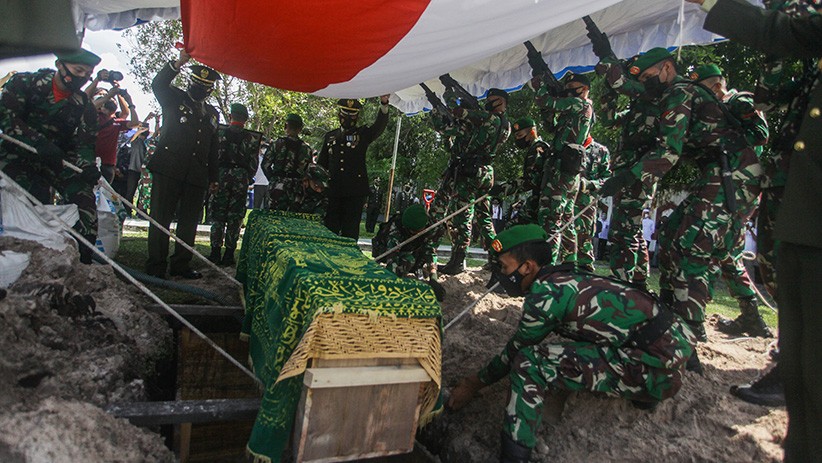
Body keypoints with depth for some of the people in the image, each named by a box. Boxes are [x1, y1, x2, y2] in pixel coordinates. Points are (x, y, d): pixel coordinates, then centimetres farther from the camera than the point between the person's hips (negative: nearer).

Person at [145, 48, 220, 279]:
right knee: (161, 217, -2)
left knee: (189, 221, 6)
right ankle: (155, 266, 3)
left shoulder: (212, 114, 21)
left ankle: (181, 264, 16)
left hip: (196, 176, 5)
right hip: (168, 170, -4)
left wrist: (213, 177, 18)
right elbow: (158, 84, -13)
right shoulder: (175, 99, 9)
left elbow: (213, 148, 21)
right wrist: (179, 63, -24)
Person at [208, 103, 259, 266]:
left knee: (217, 214, 6)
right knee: (235, 217, 4)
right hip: (241, 179, 0)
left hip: (220, 176, 0)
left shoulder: (219, 132, -1)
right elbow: (254, 163, -1)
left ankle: (215, 252, 5)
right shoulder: (251, 138, -1)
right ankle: (229, 253, 6)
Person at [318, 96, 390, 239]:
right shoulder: (330, 136, 16)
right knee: (330, 229, 6)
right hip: (332, 192, 3)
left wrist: (384, 104, -30)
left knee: (350, 231, -1)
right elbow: (321, 164, 19)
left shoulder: (363, 134, 7)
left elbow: (380, 125, -13)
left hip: (355, 192, -3)